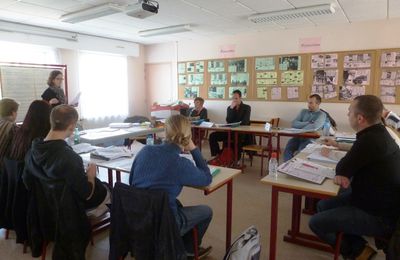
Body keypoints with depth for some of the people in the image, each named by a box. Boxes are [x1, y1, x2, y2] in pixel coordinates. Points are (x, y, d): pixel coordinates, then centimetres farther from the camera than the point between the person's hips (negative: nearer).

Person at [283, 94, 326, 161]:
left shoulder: (322, 115, 3)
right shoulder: (303, 111, 18)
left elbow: (314, 127, -18)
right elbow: (294, 123, 4)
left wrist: (300, 131, -7)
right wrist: (308, 123, -5)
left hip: (311, 139, -4)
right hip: (298, 137, 4)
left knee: (301, 152, -33)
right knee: (287, 149, -26)